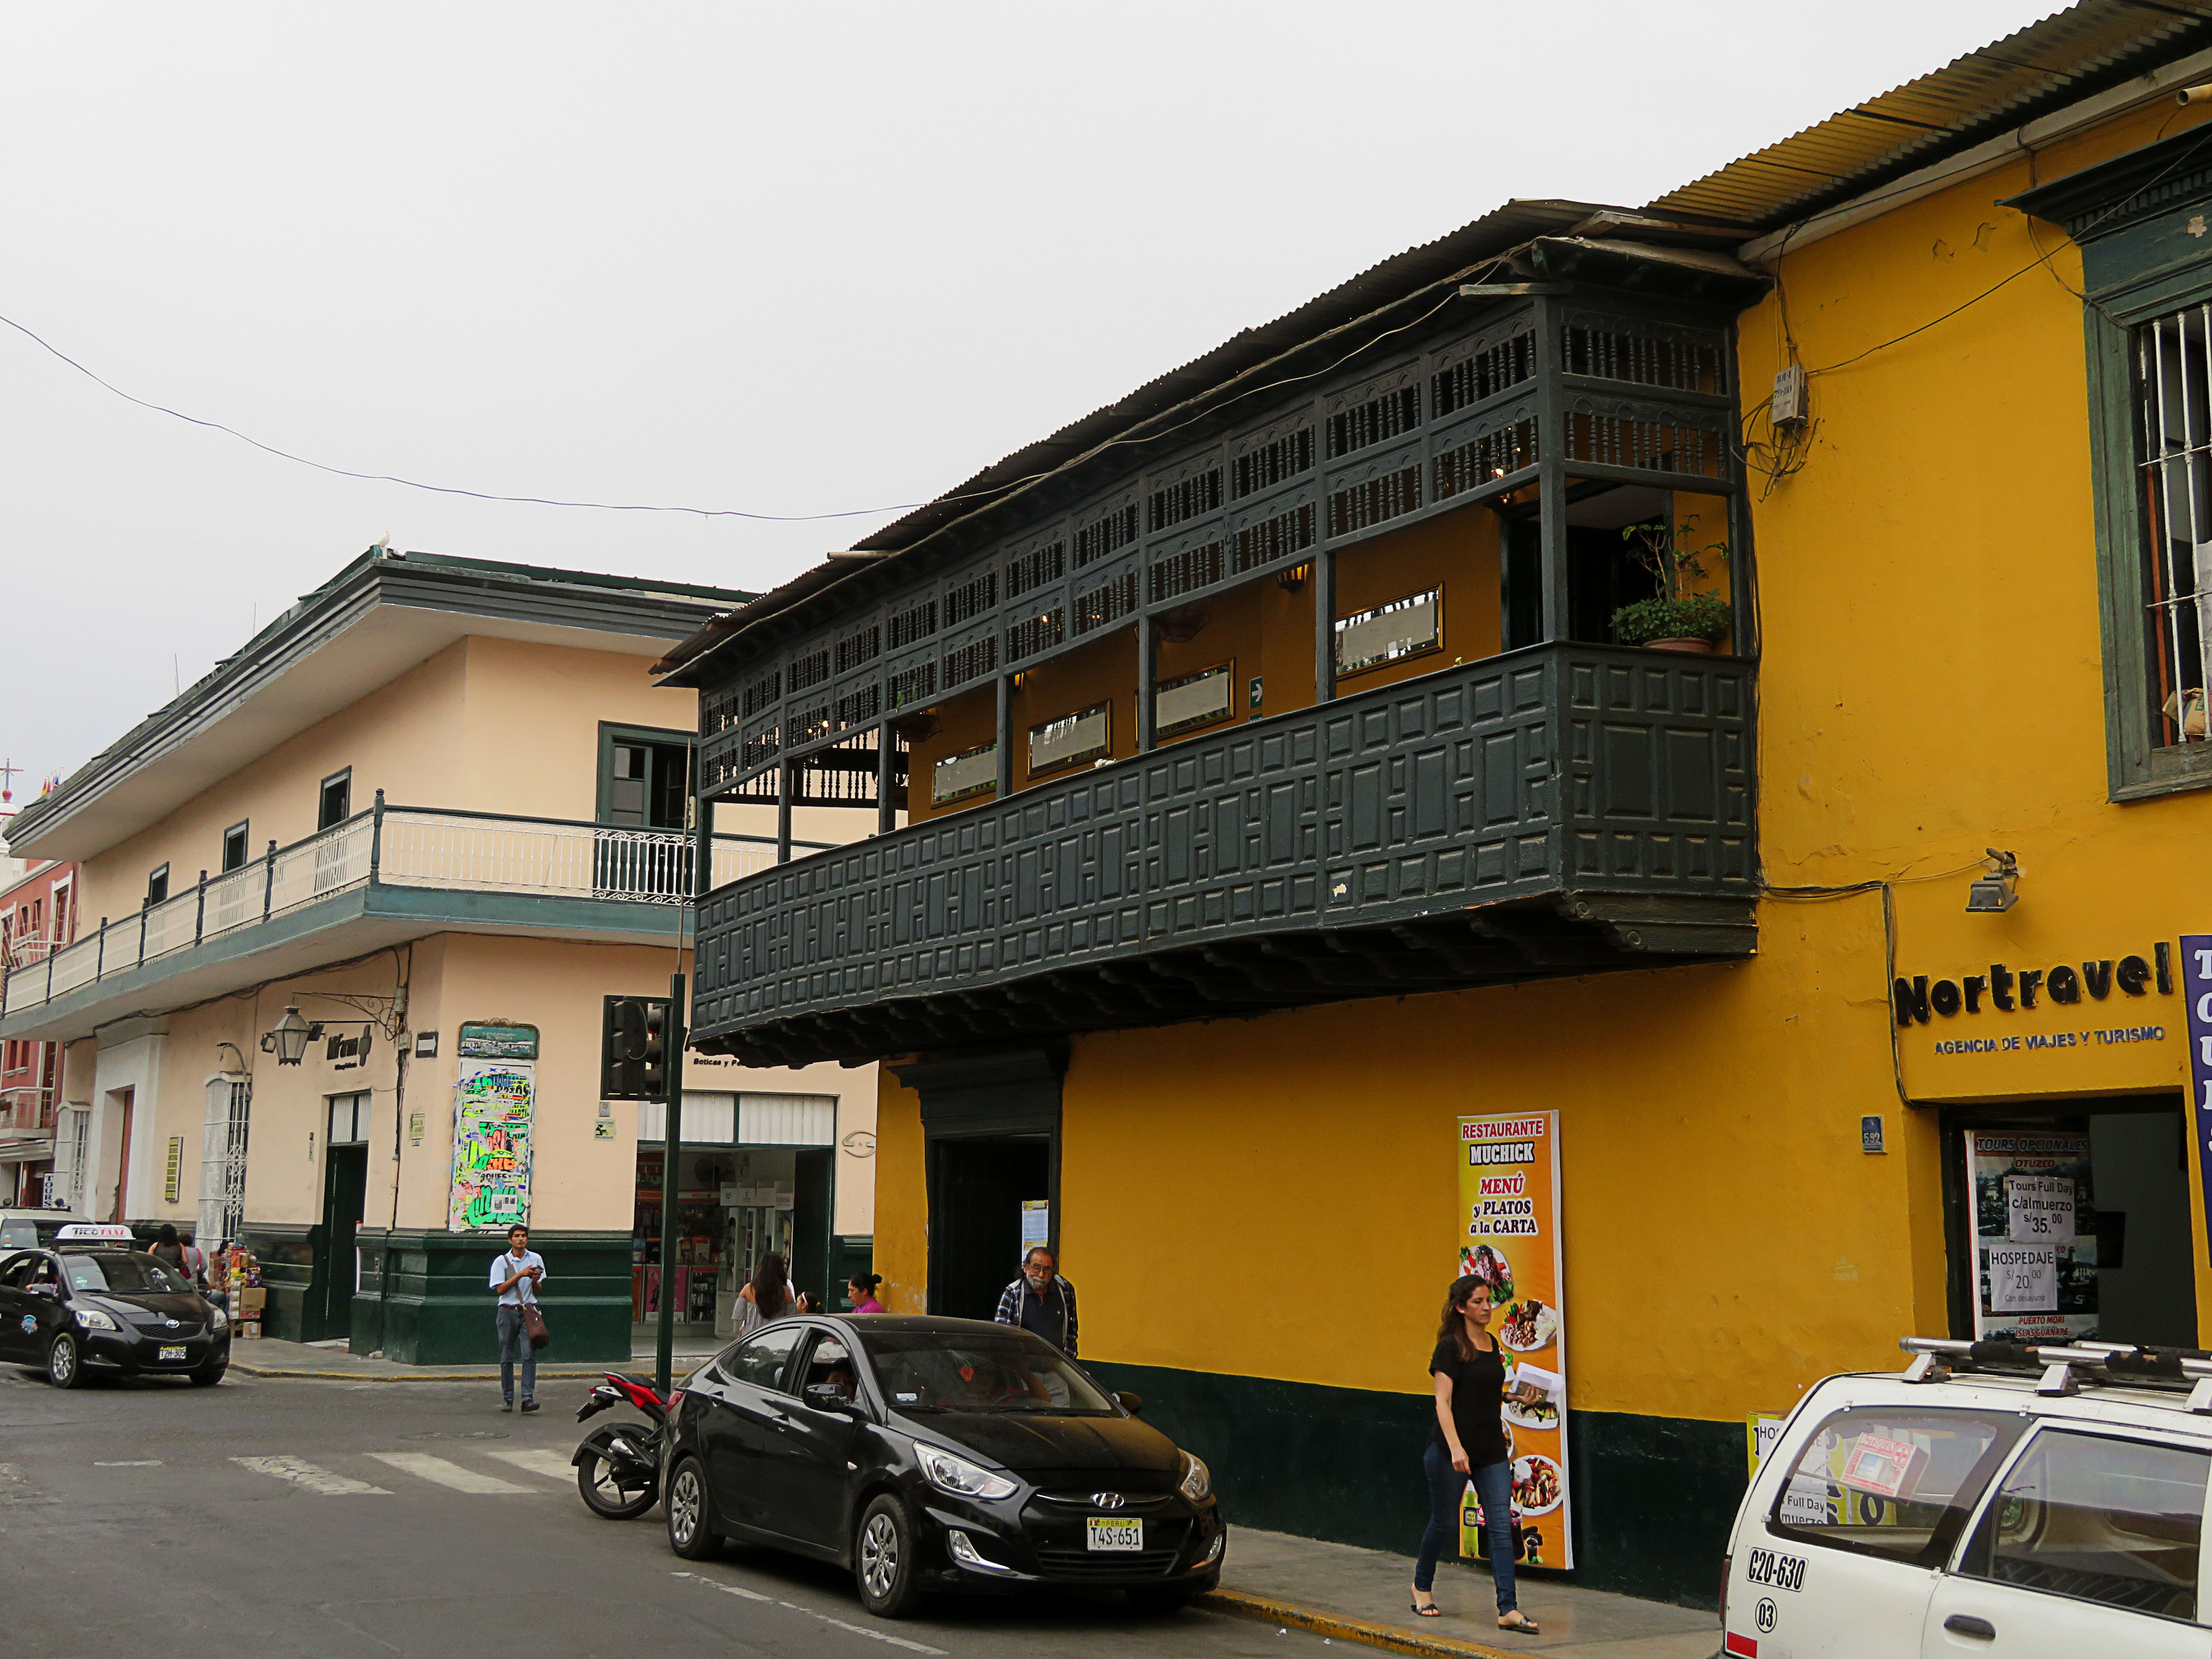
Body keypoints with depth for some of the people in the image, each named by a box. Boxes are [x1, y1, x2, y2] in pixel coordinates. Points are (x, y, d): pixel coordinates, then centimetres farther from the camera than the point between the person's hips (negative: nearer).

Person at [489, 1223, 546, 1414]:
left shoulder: (536, 1259, 10)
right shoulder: (501, 1261, 3)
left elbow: (538, 1291, 11)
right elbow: (501, 1289, -6)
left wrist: (535, 1280, -11)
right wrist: (520, 1275, -13)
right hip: (508, 1312, -1)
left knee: (530, 1355, -12)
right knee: (507, 1358, 4)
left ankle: (528, 1398, -16)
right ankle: (507, 1399, 12)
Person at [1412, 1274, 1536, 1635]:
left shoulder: (1492, 1344, 10)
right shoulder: (1450, 1348, -11)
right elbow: (1443, 1402, -16)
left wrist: (1504, 1446, 17)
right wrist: (1455, 1448, -25)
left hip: (1491, 1452, 6)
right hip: (1452, 1451, -6)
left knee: (1501, 1524, -5)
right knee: (1445, 1523, 7)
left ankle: (1508, 1609, -7)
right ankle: (1422, 1586, 32)